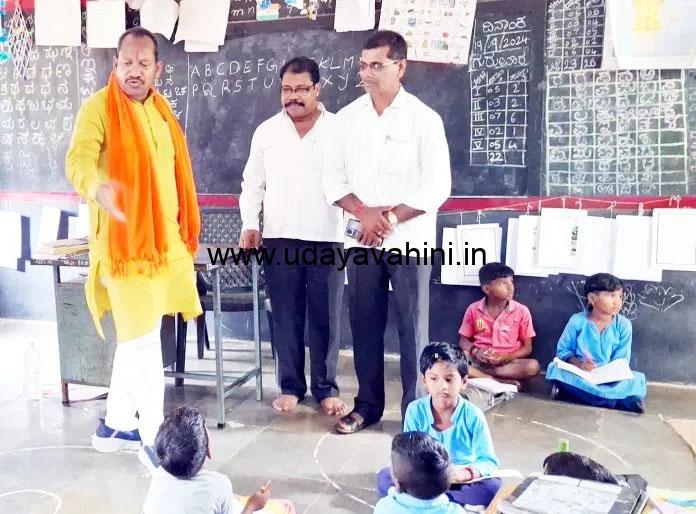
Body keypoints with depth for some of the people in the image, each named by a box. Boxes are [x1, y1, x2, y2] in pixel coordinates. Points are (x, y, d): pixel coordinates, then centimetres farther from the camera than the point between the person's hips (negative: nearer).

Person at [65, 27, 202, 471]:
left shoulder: (161, 110, 13)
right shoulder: (99, 107, -8)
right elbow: (79, 159, -23)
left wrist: (185, 234, 18)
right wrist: (97, 188, -46)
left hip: (164, 241, 7)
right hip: (124, 242, -7)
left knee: (136, 337, 15)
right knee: (143, 340, -5)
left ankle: (116, 425, 29)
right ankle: (154, 439, 7)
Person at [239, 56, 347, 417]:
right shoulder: (266, 131, 8)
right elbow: (252, 185, 12)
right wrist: (250, 226, 0)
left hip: (326, 239, -1)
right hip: (279, 239, 2)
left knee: (325, 317, 4)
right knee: (286, 316, 7)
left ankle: (326, 388, 17)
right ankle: (291, 386, 19)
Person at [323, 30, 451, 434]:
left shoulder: (424, 119, -5)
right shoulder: (348, 116, 6)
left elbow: (437, 187, -9)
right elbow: (334, 178, 6)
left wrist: (390, 218, -14)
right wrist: (364, 213, -11)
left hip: (409, 241, -3)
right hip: (360, 239, 4)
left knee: (412, 328, 3)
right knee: (364, 324, 9)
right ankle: (368, 405, 23)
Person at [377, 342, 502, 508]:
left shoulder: (473, 415, -12)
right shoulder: (415, 410, -9)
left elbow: (488, 462, -14)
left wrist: (470, 472, -36)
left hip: (463, 482, -1)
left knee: (493, 488, -30)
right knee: (384, 479, -23)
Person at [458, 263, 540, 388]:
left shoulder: (521, 311, -4)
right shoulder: (473, 309, -2)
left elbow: (527, 348, 0)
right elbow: (464, 340, 6)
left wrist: (506, 357, -18)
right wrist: (475, 351, -16)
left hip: (507, 362, 0)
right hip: (478, 359, 0)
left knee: (533, 366, -30)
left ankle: (476, 373, -26)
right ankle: (500, 380, -29)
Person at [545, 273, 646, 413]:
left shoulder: (624, 325, -1)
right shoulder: (577, 321, -5)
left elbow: (621, 360, -4)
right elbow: (563, 351, -2)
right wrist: (578, 364, -21)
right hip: (579, 375, -1)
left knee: (637, 379, -26)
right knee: (556, 369, -31)